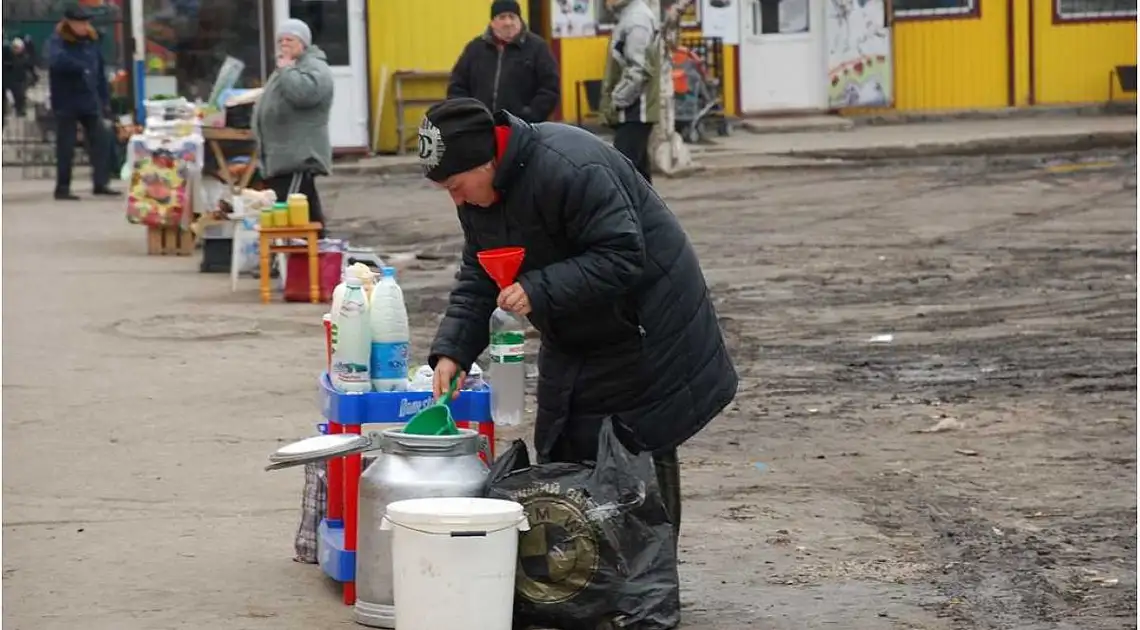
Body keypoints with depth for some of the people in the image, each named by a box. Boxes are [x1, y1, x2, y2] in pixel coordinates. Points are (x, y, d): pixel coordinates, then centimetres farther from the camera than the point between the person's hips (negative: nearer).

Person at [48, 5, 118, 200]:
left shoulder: (91, 41, 10)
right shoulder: (57, 42, -8)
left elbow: (100, 73, 13)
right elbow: (57, 61, -31)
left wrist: (105, 100, 10)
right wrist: (82, 67, -29)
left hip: (90, 102, 5)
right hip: (66, 103, -5)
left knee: (100, 141, 2)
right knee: (66, 147, -2)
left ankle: (101, 183, 9)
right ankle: (62, 188, 5)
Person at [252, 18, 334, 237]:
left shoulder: (315, 68, -8)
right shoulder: (285, 68, 25)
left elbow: (302, 93, -28)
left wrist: (285, 69, -15)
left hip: (299, 157, -10)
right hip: (282, 156, 10)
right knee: (307, 213, 10)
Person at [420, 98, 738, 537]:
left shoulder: (567, 168, -31)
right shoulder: (476, 196, -2)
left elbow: (624, 257, -31)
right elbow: (477, 278, 4)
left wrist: (540, 290, -36)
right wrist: (452, 349, -9)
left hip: (643, 332, -8)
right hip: (573, 339, 8)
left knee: (646, 453, -2)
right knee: (562, 456, 8)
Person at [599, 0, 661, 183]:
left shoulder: (637, 20, -15)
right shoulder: (629, 17, 15)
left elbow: (639, 70, -22)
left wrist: (617, 101, -16)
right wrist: (614, 101, 14)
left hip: (633, 112, -10)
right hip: (634, 112, 10)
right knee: (638, 172, 12)